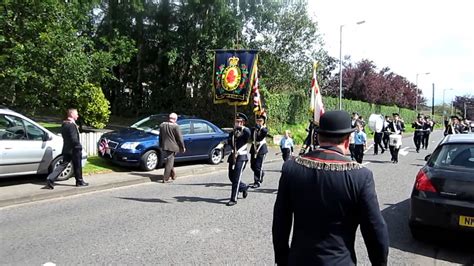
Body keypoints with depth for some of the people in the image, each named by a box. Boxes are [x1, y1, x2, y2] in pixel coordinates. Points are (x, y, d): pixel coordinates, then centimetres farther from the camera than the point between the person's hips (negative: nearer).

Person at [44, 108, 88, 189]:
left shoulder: (64, 124, 10)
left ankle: (50, 180, 0)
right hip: (74, 149, -8)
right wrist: (79, 146, -12)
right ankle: (79, 182, 19)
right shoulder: (72, 125, -19)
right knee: (77, 166, 7)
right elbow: (74, 139, -23)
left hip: (66, 149, 8)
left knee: (63, 165, 9)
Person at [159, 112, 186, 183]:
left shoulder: (162, 125, 4)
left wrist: (161, 146, 22)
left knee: (168, 162, 21)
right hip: (172, 147, -5)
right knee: (169, 163, 1)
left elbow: (160, 137, 12)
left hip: (164, 147, 6)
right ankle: (165, 179, 1)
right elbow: (180, 138, -9)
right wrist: (183, 147, 1)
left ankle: (173, 175, 32)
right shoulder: (175, 126, -13)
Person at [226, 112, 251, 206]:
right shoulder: (232, 132, 14)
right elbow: (229, 142, -1)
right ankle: (244, 188, 37)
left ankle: (233, 199, -3)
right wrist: (234, 133, -12)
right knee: (231, 177, 12)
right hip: (233, 156, 6)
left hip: (241, 157, -6)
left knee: (236, 178, -8)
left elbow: (248, 134, -29)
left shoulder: (245, 130, -4)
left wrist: (241, 128, -16)